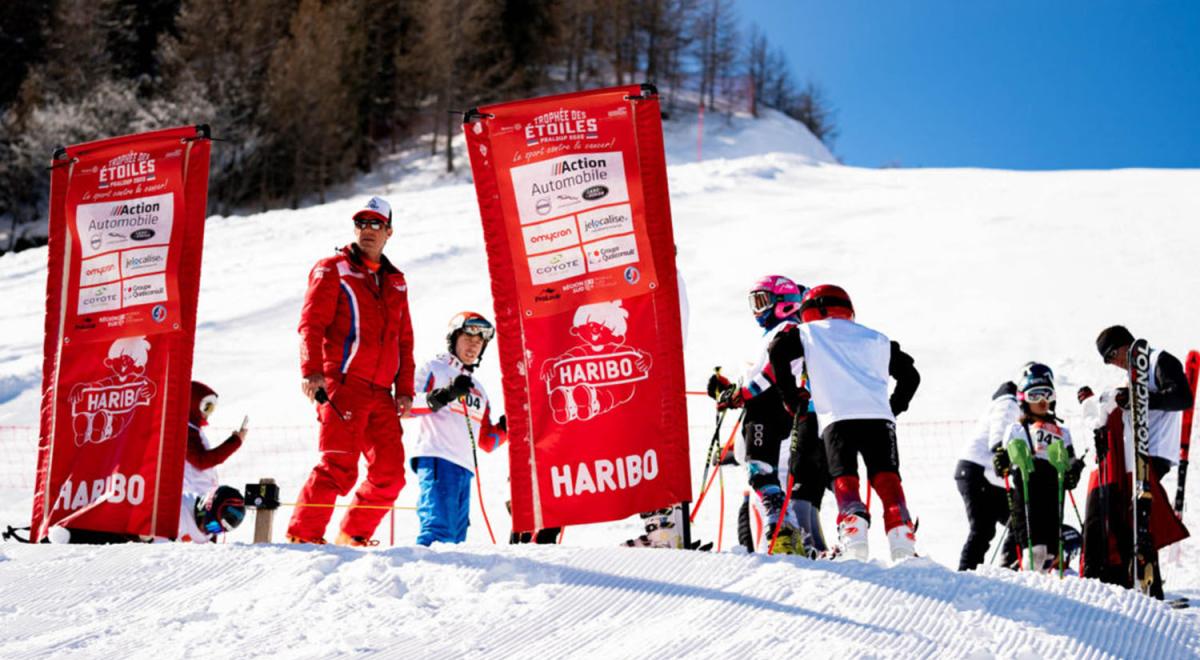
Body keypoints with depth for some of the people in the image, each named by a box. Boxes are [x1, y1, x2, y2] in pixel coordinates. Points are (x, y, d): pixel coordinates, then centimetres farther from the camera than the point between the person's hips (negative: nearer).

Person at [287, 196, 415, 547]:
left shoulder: (395, 281, 22)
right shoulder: (333, 269, 5)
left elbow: (404, 340, 23)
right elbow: (311, 323, -5)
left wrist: (404, 389, 13)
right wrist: (311, 370, -18)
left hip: (381, 394, 6)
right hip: (342, 385, -6)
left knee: (390, 474, 3)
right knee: (339, 469, -15)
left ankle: (353, 536, 17)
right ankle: (303, 534, -7)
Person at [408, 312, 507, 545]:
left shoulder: (478, 390, 31)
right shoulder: (435, 369, 10)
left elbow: (486, 441, 28)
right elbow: (407, 404, -8)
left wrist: (506, 426, 10)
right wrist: (442, 397, -21)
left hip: (465, 468, 8)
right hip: (436, 459, -8)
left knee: (455, 539, 1)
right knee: (440, 531, -24)